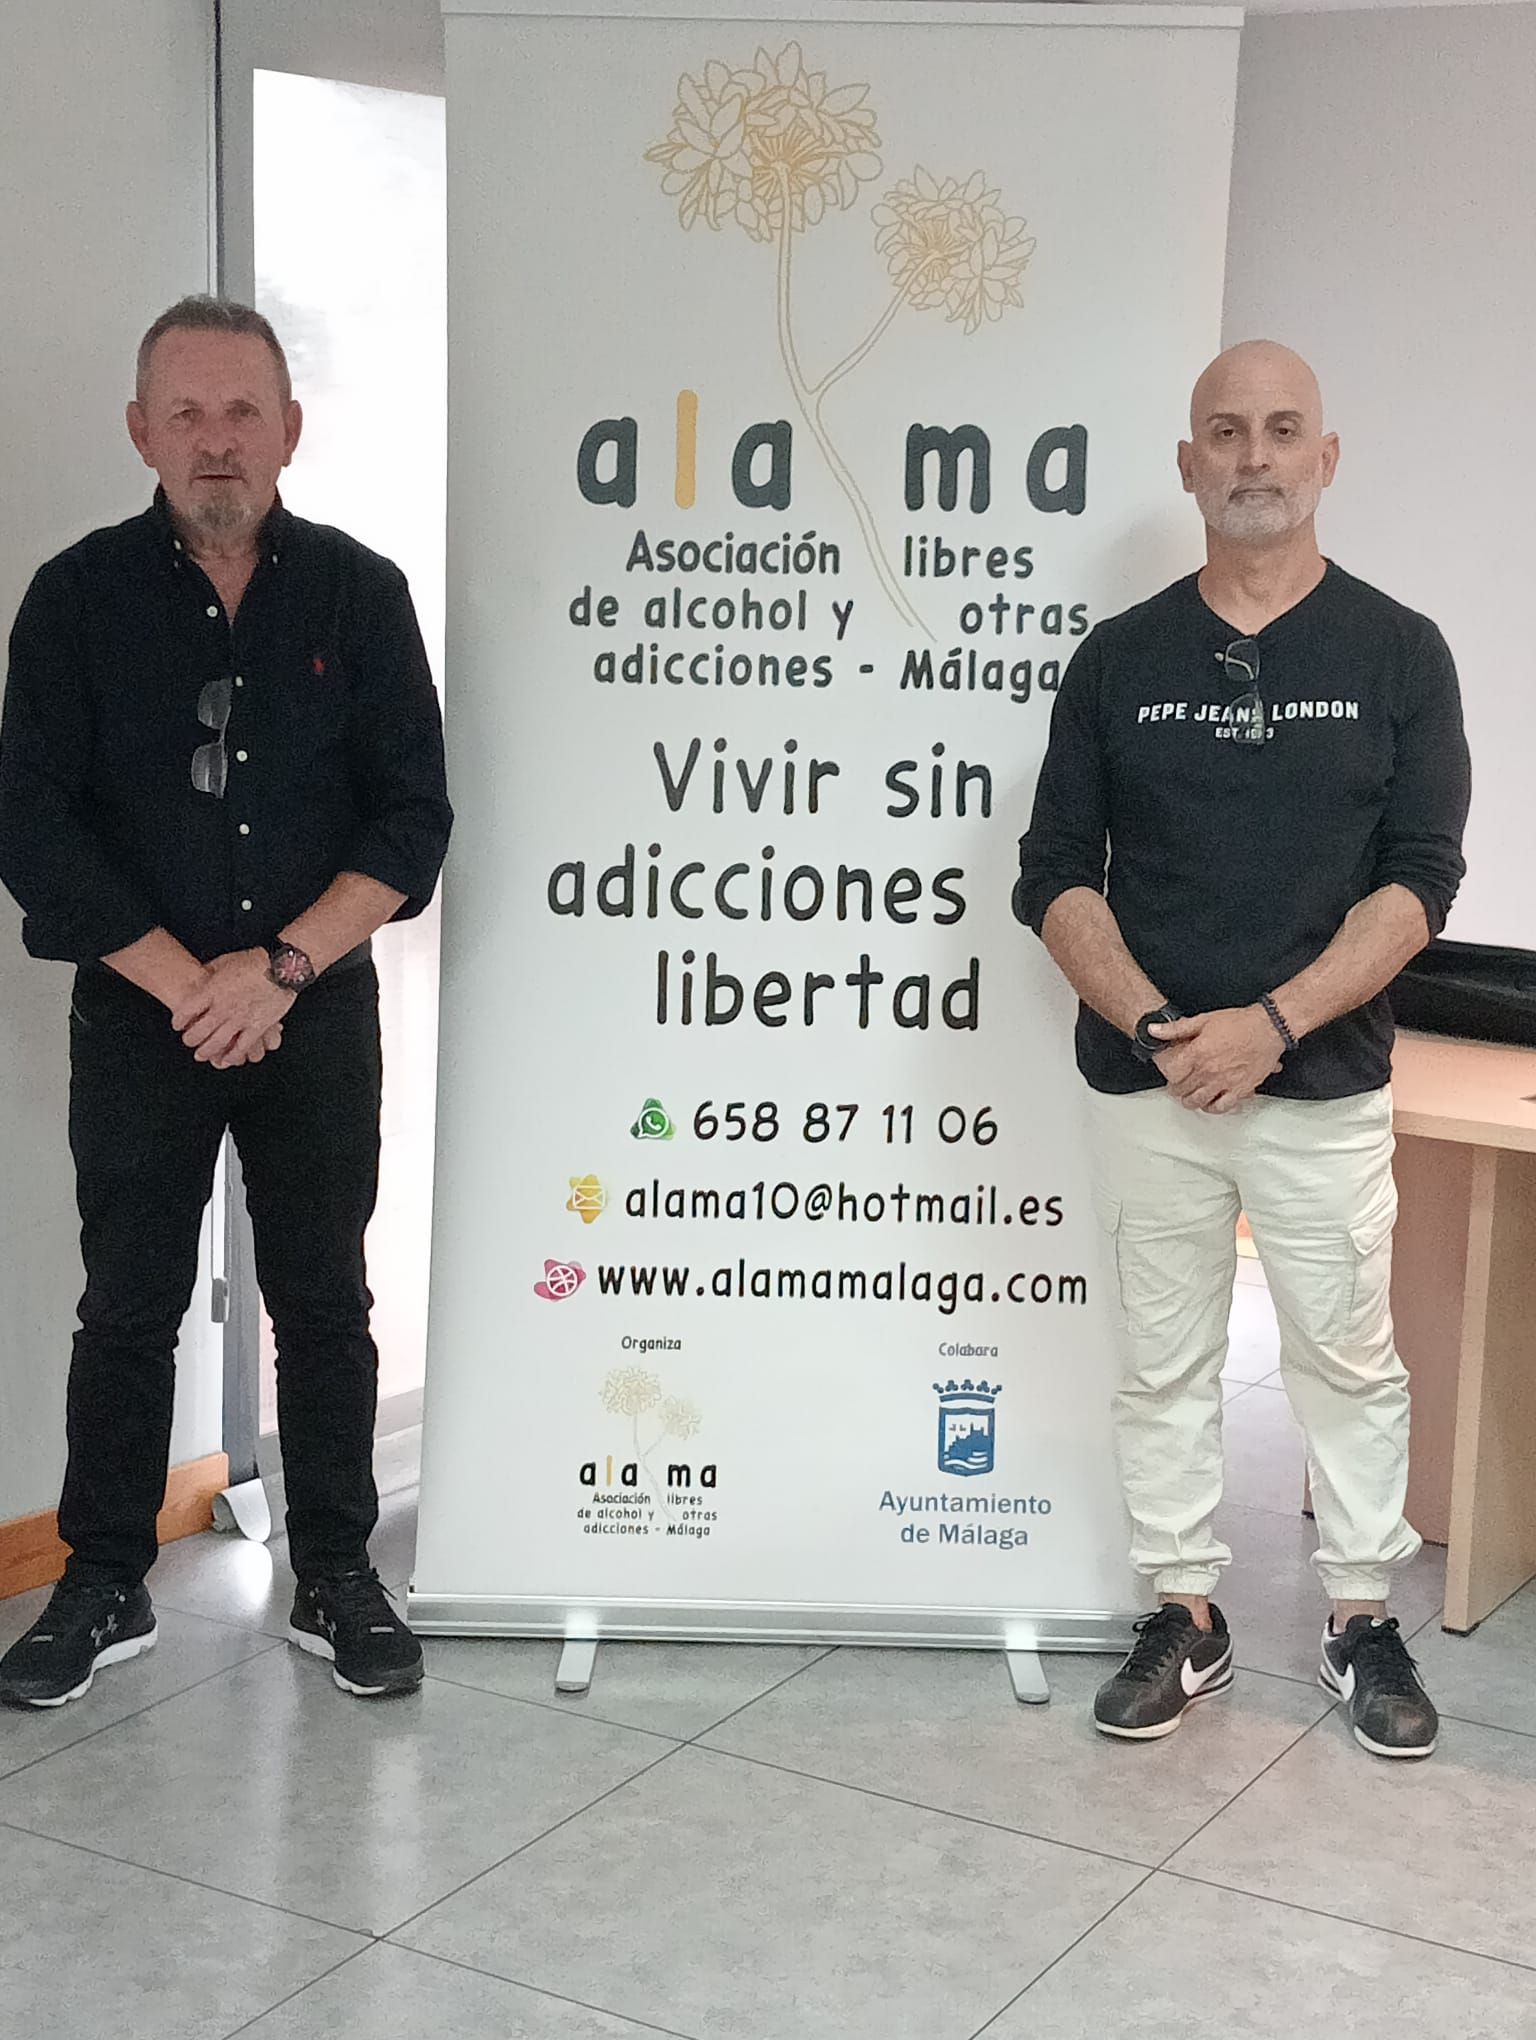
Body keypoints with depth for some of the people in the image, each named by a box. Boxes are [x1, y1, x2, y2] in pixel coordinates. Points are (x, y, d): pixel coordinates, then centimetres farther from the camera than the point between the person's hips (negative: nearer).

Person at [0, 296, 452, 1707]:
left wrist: (278, 968, -14)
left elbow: (411, 821, -3)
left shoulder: (360, 593, 1)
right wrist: (185, 984, -12)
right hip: (137, 1013, 0)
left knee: (325, 1304, 7)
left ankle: (338, 1584, 20)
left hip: (318, 1009, 0)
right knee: (128, 1309, 7)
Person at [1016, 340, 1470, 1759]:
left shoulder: (1397, 654, 0)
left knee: (1350, 1355, 7)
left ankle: (1363, 1620, 23)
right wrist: (1156, 1028, -12)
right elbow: (1057, 877, 2)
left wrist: (1267, 1024, -17)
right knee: (1164, 1360, 9)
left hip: (1326, 1080, -1)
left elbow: (1420, 880, -6)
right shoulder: (1121, 659, 4)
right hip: (1146, 1076, 2)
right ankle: (1184, 1616, 22)